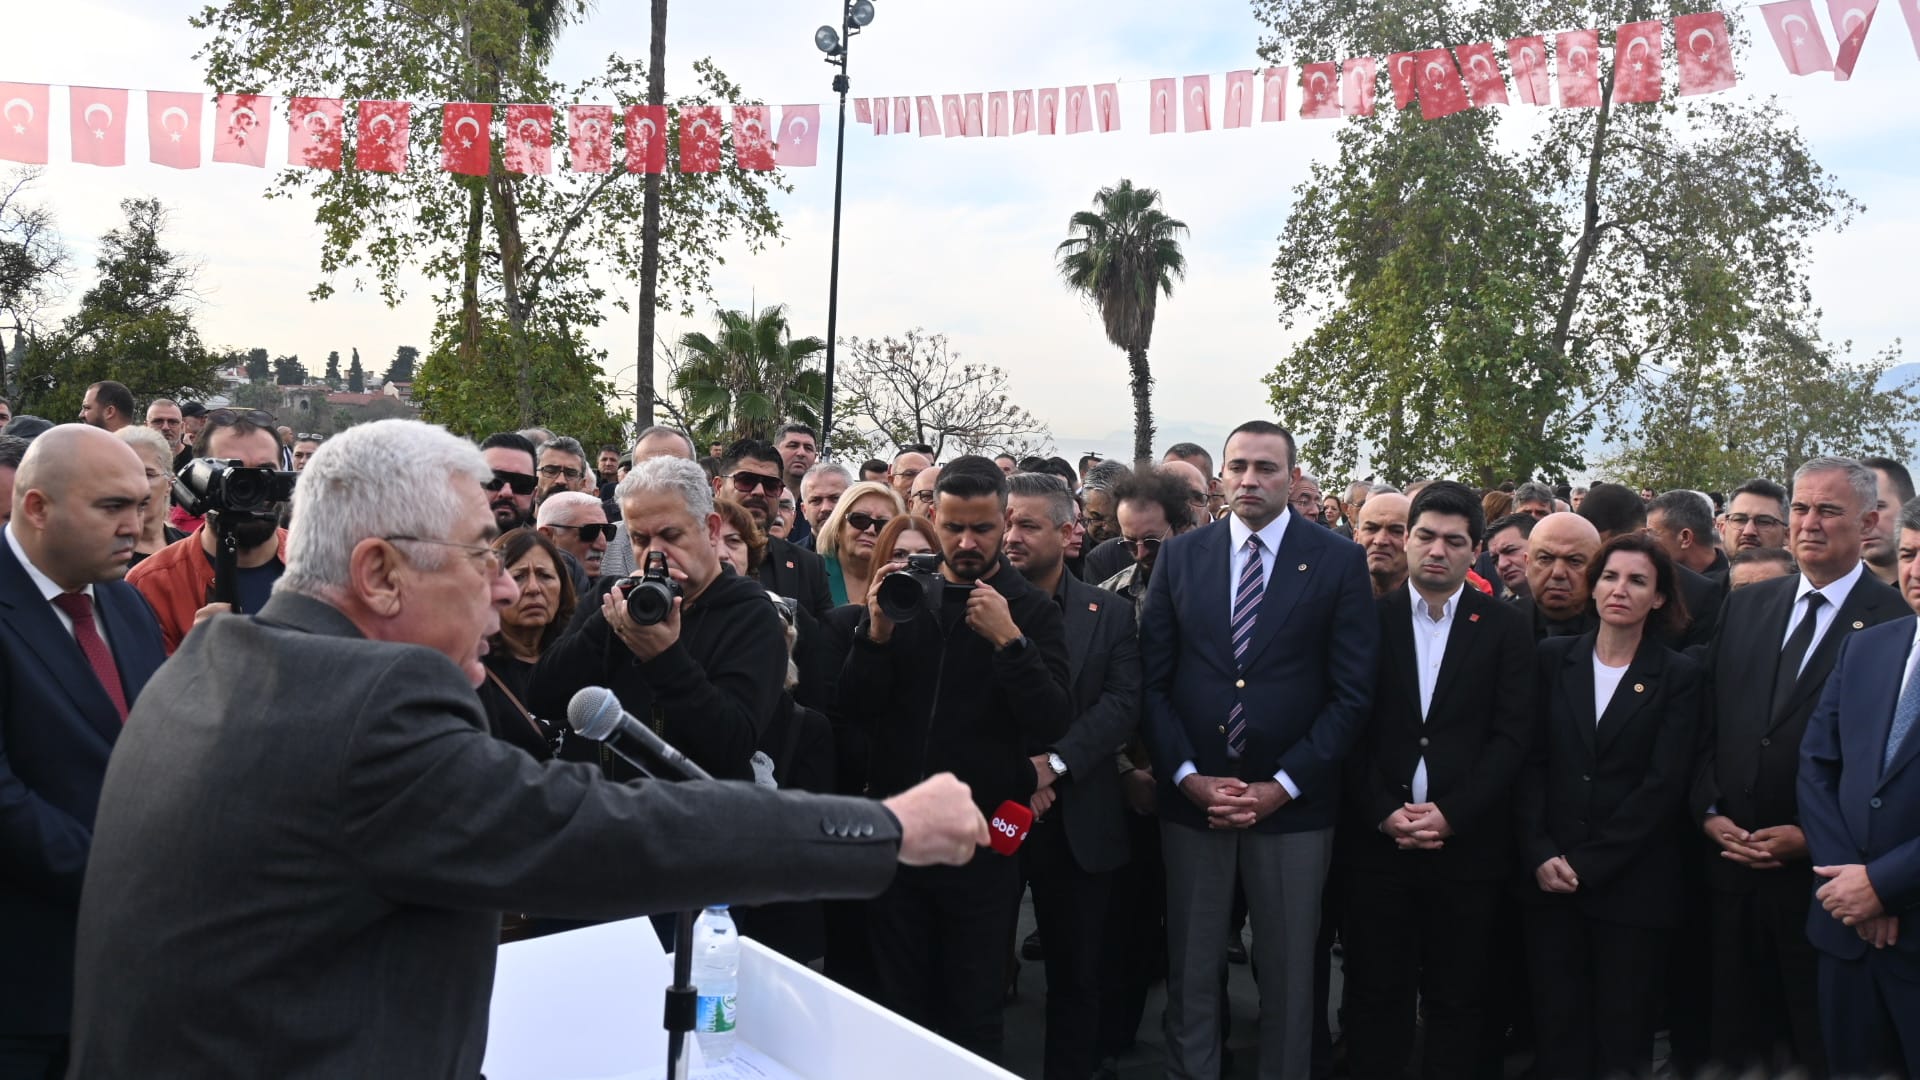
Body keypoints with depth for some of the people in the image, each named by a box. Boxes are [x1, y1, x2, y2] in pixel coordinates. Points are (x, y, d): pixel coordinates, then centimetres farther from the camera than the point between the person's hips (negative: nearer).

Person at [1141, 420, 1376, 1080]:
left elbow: (1351, 693, -5)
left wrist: (1282, 786, -11)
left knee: (1288, 977, 10)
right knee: (1190, 975, 11)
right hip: (1189, 799, 2)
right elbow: (1153, 680, 3)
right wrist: (1188, 777, -8)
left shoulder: (1339, 562, -2)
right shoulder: (1179, 557, 4)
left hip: (1292, 804, -1)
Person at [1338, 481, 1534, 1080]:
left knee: (1457, 1002, 9)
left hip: (1467, 843, 0)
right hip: (1375, 840, 0)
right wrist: (1383, 811, -10)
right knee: (1376, 997, 8)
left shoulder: (1507, 627, 4)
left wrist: (1451, 814, -11)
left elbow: (1512, 733, -2)